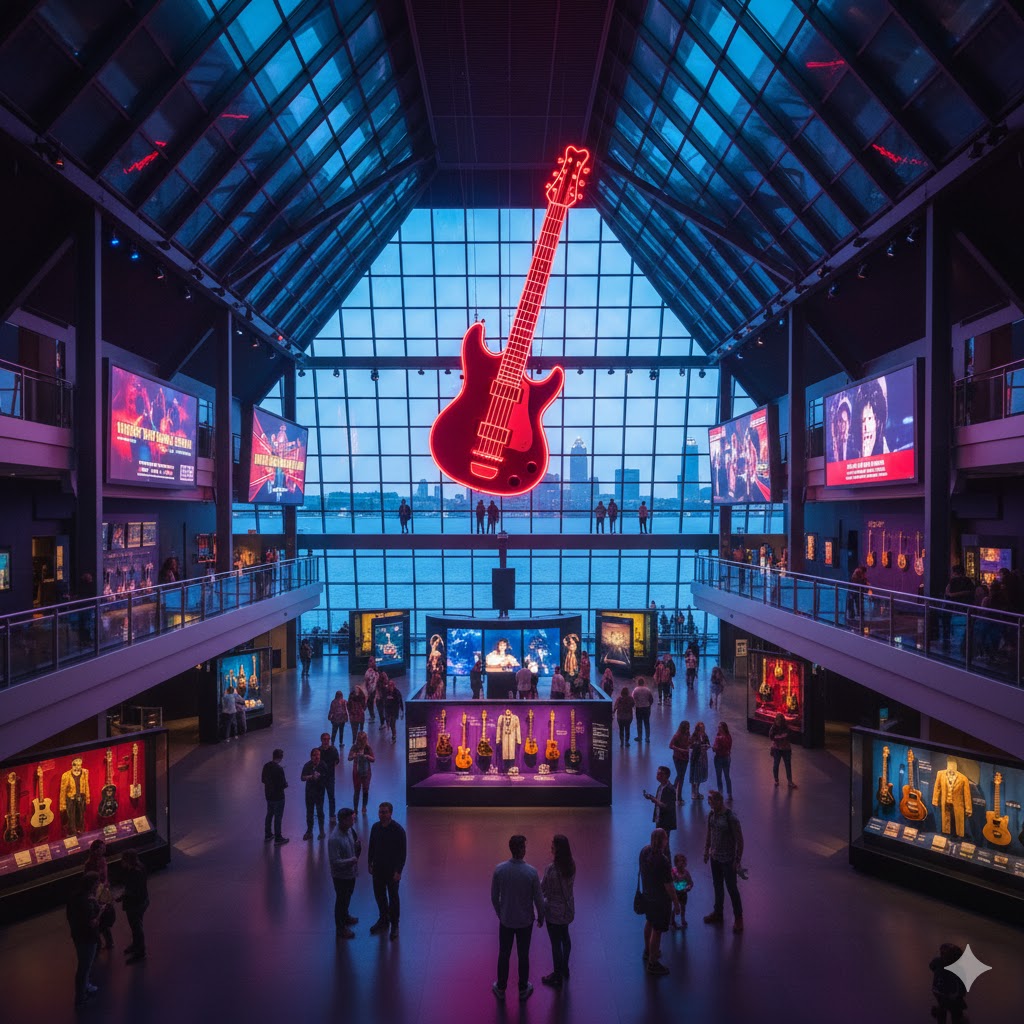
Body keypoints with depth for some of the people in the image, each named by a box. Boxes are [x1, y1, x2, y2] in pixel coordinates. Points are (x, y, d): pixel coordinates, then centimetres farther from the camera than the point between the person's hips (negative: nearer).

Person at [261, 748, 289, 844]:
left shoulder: (266, 766, -4)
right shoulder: (279, 769, -26)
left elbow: (263, 780, 7)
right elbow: (283, 785, -22)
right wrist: (286, 784, -1)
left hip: (268, 795, 7)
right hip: (278, 796, -7)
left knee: (269, 814, 21)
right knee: (278, 817, 5)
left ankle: (267, 835, 34)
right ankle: (278, 838, 15)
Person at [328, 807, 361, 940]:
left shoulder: (349, 830, -7)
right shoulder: (334, 839, -33)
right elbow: (334, 861, -30)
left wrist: (358, 845, -11)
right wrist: (351, 861, -30)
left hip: (351, 872, 8)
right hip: (340, 875, -8)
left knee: (348, 896, 28)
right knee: (341, 900, 11)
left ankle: (345, 916, 52)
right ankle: (340, 929, 30)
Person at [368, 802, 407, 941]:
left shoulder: (398, 830, -20)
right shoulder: (375, 827, -4)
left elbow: (402, 852, -16)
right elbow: (371, 847, 8)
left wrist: (398, 871, -17)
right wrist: (369, 864, 9)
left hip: (392, 870, -5)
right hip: (378, 868, 5)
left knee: (393, 897, 7)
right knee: (379, 894, 17)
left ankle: (394, 925, 22)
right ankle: (383, 919, 38)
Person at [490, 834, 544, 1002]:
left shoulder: (499, 869, -17)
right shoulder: (531, 872, -23)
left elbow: (494, 897, -5)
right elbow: (538, 899, -12)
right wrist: (541, 917, 6)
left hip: (506, 920, 1)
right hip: (525, 921, -1)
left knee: (504, 955, 19)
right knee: (523, 956, 17)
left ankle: (501, 988, 35)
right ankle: (523, 989, 34)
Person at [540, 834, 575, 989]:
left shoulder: (551, 869, -30)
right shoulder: (571, 865, -11)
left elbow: (542, 890, -18)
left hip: (554, 911, -7)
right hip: (568, 908, 7)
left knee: (555, 943, 11)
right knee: (565, 937, 26)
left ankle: (557, 977, 27)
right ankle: (565, 969, 46)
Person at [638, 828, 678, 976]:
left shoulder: (644, 851, -9)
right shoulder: (663, 861, -33)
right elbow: (668, 885, -24)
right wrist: (676, 902, -10)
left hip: (647, 895, 8)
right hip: (660, 900, -8)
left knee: (649, 923, 28)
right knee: (657, 931, 8)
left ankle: (648, 951, 49)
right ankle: (652, 963, 23)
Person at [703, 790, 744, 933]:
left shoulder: (731, 819, -24)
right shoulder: (711, 815, -3)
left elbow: (739, 840, -18)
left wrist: (738, 860, -14)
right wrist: (706, 851, 14)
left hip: (728, 859, -6)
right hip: (715, 857, 6)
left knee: (732, 889, 6)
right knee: (717, 886, 20)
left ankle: (738, 918, 21)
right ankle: (717, 913, 36)